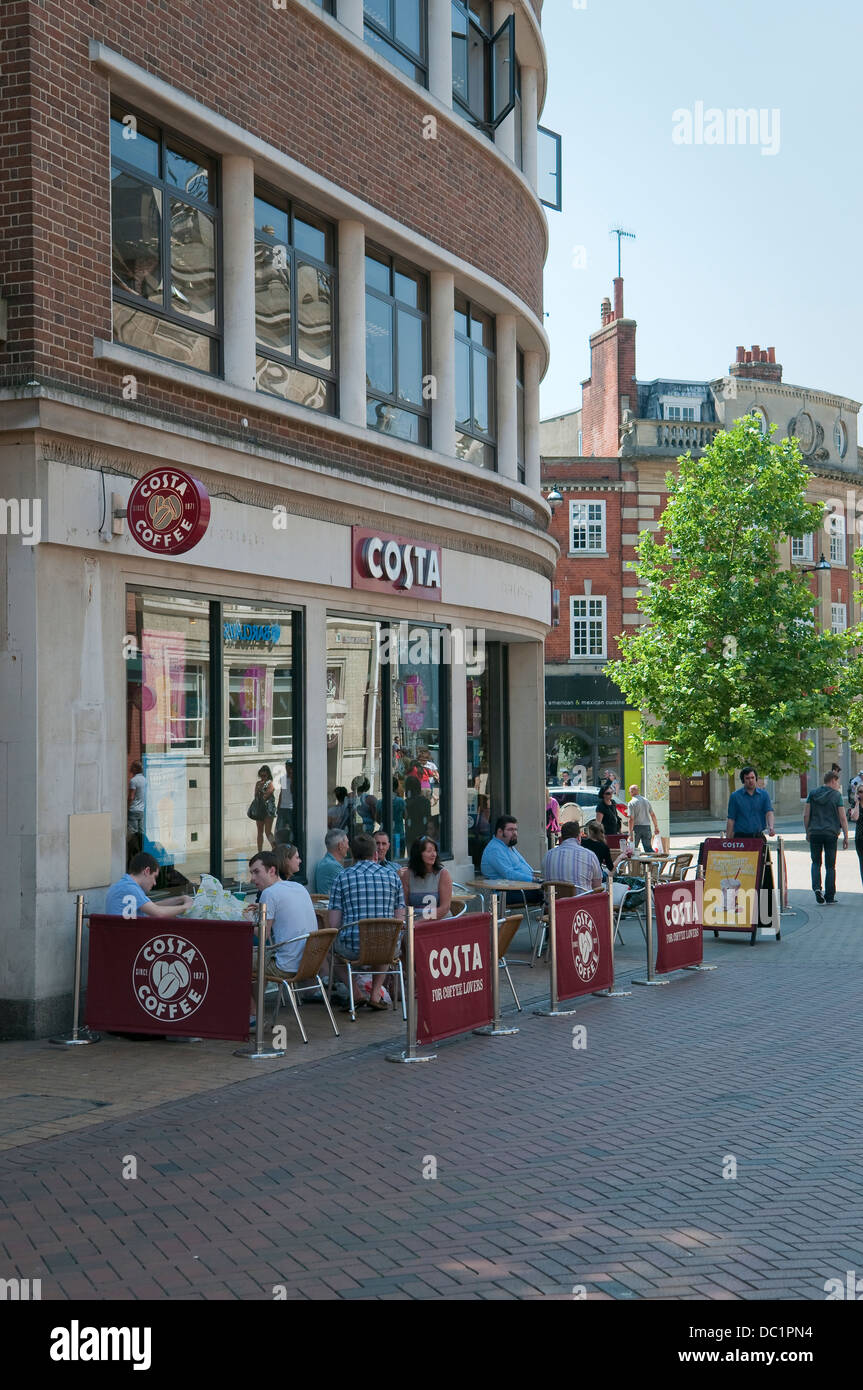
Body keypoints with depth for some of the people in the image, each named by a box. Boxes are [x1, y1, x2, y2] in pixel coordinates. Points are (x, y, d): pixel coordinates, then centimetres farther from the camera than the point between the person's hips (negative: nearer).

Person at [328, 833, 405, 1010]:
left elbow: (334, 924, -3)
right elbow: (400, 919, 6)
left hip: (353, 948, -2)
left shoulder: (342, 878, 1)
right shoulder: (392, 876, 7)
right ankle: (375, 995, 26)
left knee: (332, 945, 34)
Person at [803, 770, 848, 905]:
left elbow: (806, 815, 4)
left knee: (816, 862, 14)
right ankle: (829, 897, 6)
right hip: (831, 833, -2)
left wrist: (807, 832, 14)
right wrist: (846, 837, 0)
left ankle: (816, 887, -10)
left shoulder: (812, 794, 6)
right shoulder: (836, 795, -2)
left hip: (814, 833, 2)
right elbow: (842, 818, -5)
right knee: (830, 866, 6)